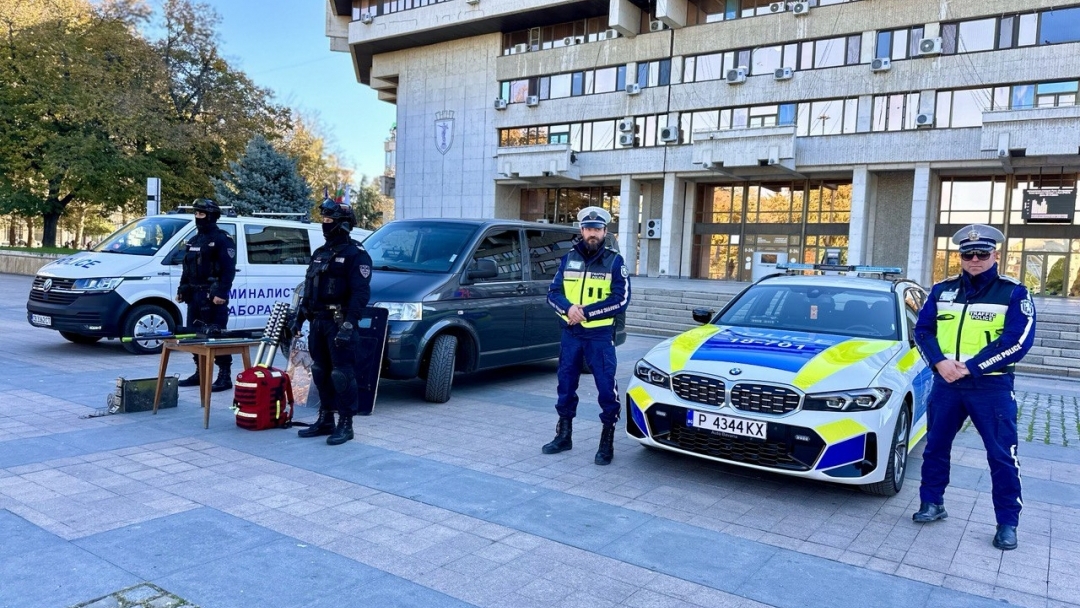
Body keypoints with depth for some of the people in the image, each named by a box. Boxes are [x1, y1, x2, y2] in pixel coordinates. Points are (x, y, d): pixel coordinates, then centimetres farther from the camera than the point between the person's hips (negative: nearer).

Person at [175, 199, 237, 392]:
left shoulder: (222, 239, -9)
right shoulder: (195, 240, 18)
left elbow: (229, 269, -17)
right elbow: (187, 268, 24)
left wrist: (221, 293, -24)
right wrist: (182, 290, 18)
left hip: (212, 295, -9)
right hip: (194, 295, 9)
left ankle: (225, 377, -5)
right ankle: (200, 372, 23)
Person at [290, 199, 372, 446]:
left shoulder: (355, 254, -10)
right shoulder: (320, 253, 17)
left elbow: (361, 293, -18)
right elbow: (308, 290, 22)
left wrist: (348, 325, -26)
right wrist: (299, 318, 18)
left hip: (339, 324, -8)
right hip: (318, 322, 9)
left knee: (342, 374, -5)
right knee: (321, 373, 13)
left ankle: (345, 425, 3)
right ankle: (325, 420, 23)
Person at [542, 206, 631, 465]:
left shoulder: (614, 261, -2)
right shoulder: (568, 259, 9)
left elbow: (620, 299, -10)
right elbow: (553, 293, 5)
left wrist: (586, 311, -17)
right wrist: (568, 307, -16)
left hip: (600, 335, -4)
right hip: (570, 333, 4)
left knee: (606, 387, -4)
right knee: (566, 385, 12)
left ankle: (607, 442, 9)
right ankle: (564, 436, 27)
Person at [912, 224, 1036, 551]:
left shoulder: (1013, 292, -3)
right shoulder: (942, 290, 8)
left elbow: (1017, 341, -13)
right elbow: (922, 330, 6)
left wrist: (970, 367, -18)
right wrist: (939, 362, -13)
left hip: (992, 386, -3)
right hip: (945, 383, 4)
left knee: (1002, 456, 2)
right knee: (935, 447, 11)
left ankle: (1008, 522, 14)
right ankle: (932, 503, 26)